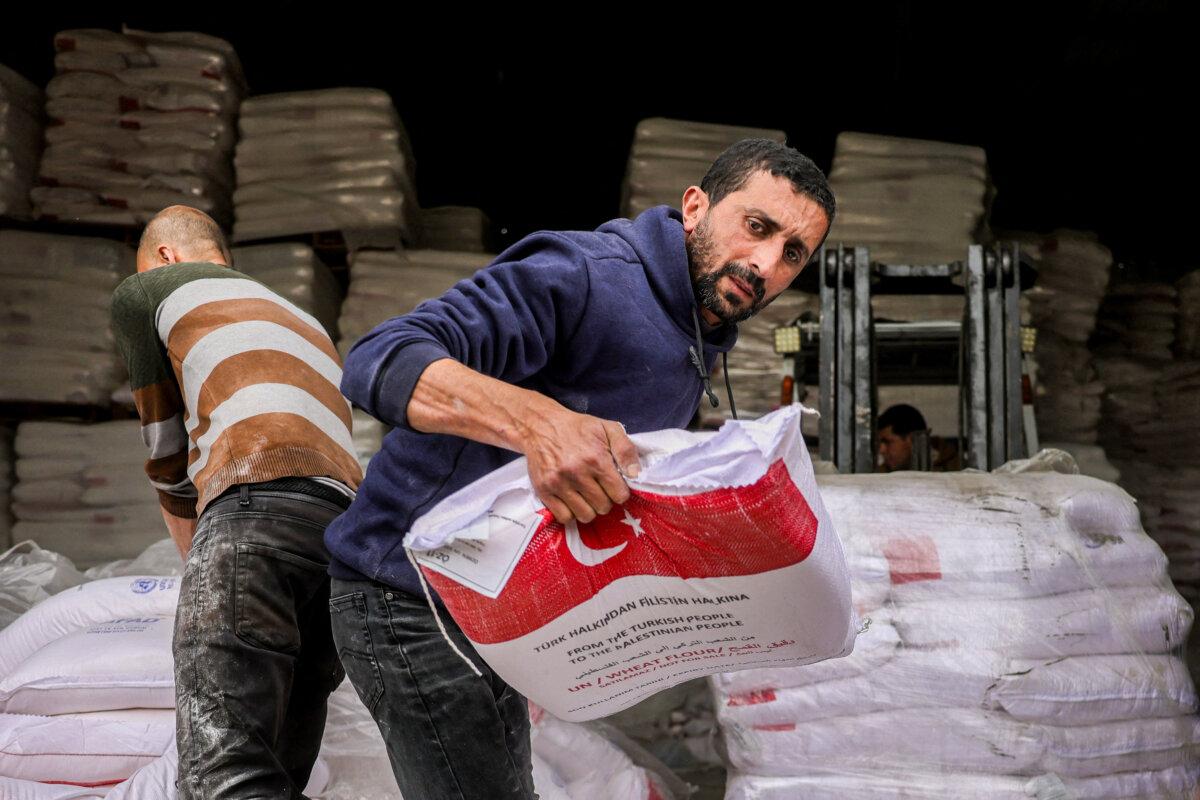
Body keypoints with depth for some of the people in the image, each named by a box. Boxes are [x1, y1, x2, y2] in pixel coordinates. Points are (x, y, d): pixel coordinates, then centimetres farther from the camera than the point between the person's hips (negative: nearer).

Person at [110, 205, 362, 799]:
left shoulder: (144, 291, 22)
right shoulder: (307, 326, 41)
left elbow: (167, 458, 24)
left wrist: (197, 567, 38)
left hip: (256, 505, -7)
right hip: (349, 531, 7)